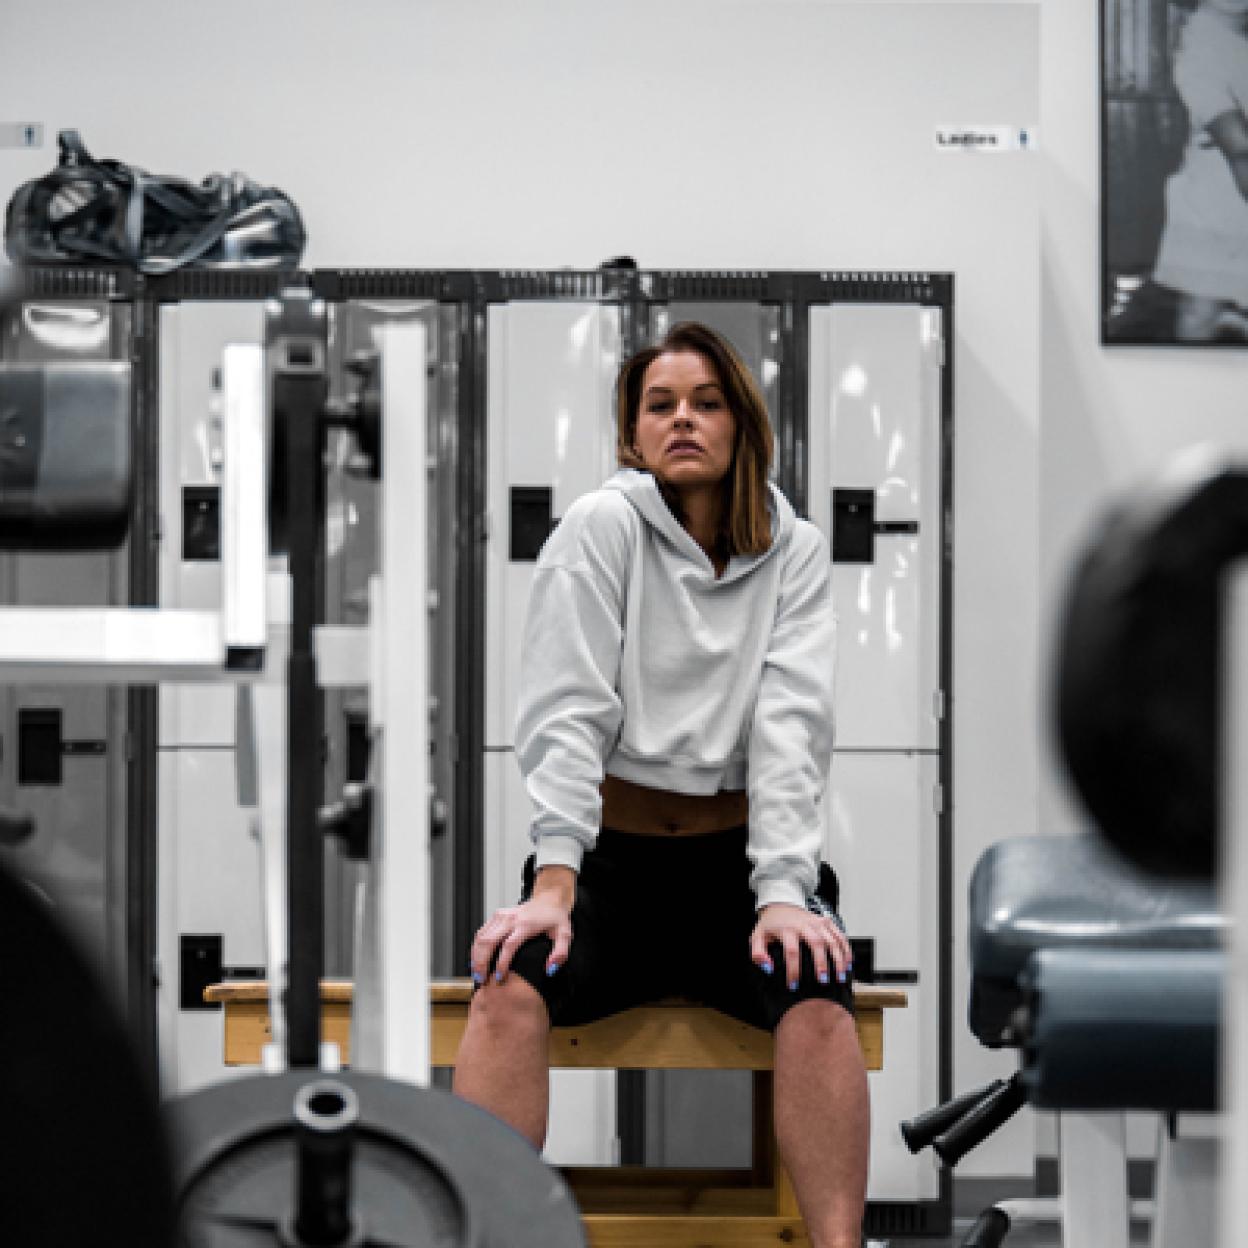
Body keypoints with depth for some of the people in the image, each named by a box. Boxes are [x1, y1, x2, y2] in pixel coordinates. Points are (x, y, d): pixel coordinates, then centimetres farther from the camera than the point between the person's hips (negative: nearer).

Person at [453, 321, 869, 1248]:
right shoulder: (603, 527, 2)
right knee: (509, 987, -31)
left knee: (818, 994, -31)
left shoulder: (796, 552, 7)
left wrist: (783, 892, -20)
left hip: (739, 858, 1)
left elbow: (792, 722, -5)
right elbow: (567, 713, -9)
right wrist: (553, 885, -22)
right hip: (610, 853, -1)